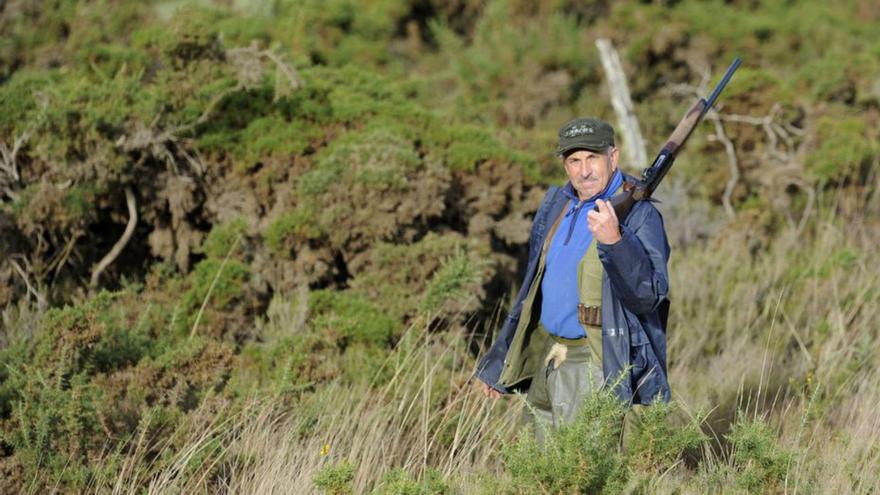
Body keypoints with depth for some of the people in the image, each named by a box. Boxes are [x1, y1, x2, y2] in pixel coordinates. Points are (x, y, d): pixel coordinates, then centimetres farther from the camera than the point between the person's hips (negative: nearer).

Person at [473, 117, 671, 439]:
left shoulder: (639, 215, -12)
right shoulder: (556, 205, 11)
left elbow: (650, 295, -25)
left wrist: (614, 241, -40)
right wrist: (498, 361, 22)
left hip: (594, 367, -8)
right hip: (544, 355, 8)